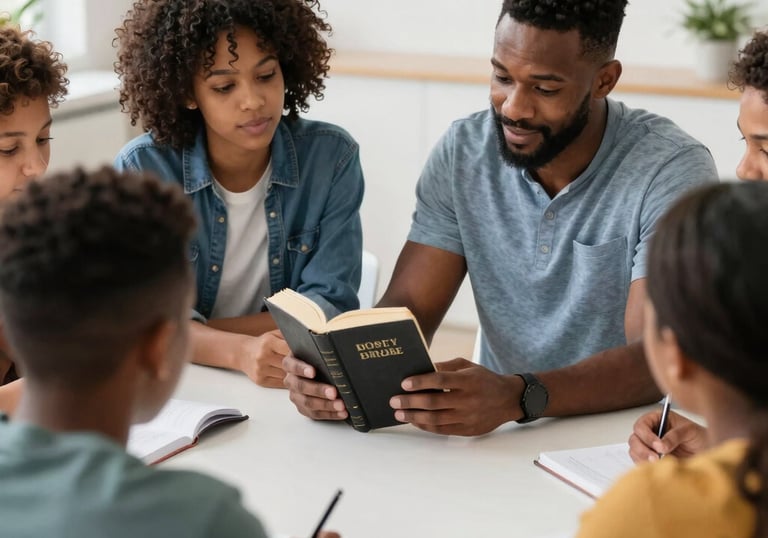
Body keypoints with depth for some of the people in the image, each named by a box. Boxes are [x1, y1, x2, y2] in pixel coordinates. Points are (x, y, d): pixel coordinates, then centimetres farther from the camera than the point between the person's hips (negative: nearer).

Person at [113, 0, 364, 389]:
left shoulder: (332, 157, -6)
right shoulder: (141, 170, -9)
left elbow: (328, 309, -8)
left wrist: (184, 331, -15)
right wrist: (241, 353, -32)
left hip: (299, 385, 1)